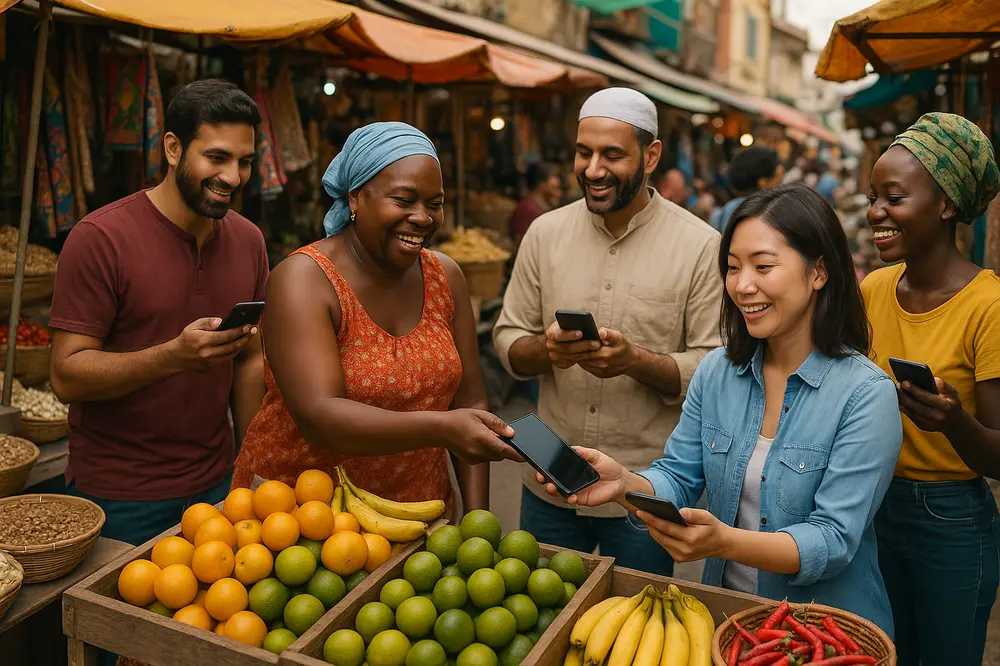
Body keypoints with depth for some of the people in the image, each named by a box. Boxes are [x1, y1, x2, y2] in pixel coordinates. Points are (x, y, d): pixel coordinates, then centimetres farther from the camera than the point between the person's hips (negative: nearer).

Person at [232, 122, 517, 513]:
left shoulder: (446, 277, -2)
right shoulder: (303, 280, -18)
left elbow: (469, 401, -2)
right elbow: (318, 417, -29)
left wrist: (477, 519, -9)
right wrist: (440, 428, -42)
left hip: (419, 507, 5)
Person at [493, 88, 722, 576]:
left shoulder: (700, 247, -9)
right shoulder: (546, 232, 1)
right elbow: (508, 338, 4)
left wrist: (636, 361, -26)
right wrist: (545, 350, -17)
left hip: (646, 497, -3)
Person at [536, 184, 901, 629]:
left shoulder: (866, 393, -17)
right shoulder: (716, 371, -2)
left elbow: (834, 542, -21)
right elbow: (678, 478, -2)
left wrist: (725, 541, -37)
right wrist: (625, 485, -24)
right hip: (724, 610, 1)